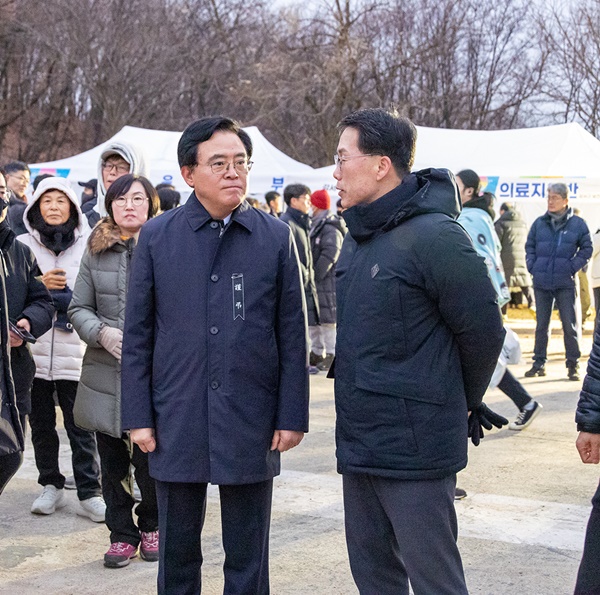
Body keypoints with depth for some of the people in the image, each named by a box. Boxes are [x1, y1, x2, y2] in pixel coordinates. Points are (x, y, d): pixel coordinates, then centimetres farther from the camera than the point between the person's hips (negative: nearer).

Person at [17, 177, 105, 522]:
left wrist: (56, 296, -9)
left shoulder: (88, 246, 3)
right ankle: (51, 486, 25)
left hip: (75, 351, -2)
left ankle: (90, 494, 6)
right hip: (34, 351, 2)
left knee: (81, 427, -1)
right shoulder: (23, 245, 7)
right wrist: (40, 285, -10)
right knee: (41, 425, 11)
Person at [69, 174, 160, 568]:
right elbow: (79, 308, 9)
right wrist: (102, 332, -9)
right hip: (106, 373, 3)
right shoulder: (96, 252, 8)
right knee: (112, 461, 10)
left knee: (150, 457, 1)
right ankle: (122, 534, 26)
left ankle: (152, 527, 26)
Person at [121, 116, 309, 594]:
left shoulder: (277, 238, 1)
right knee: (177, 554, 13)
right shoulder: (157, 237, 2)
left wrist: (292, 416, -1)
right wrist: (138, 416, 0)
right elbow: (137, 334, 4)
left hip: (251, 422, 0)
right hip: (177, 422, 1)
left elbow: (293, 335, 2)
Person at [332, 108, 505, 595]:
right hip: (358, 443, 9)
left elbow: (482, 331, -12)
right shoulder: (357, 237, 10)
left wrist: (463, 405, 2)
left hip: (414, 449, -9)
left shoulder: (434, 235, -17)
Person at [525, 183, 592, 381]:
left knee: (570, 325, -1)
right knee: (541, 325, 10)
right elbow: (529, 246, 14)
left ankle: (573, 365, 8)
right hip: (542, 282, 3)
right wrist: (532, 266, 3)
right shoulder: (539, 223, 4)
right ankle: (539, 363, 17)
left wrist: (573, 267, -4)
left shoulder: (577, 224, -2)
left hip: (566, 283, -2)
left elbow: (587, 248, 5)